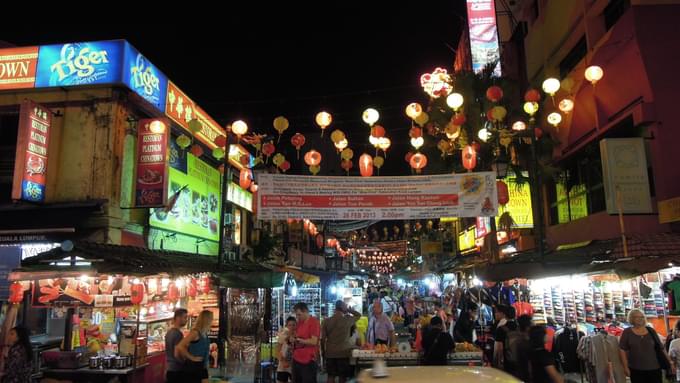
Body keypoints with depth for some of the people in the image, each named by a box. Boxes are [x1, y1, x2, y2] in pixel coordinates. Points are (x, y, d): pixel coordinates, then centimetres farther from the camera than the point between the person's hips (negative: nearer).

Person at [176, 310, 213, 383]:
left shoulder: (205, 334, 8)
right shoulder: (195, 332, -18)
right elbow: (180, 346, -25)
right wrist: (192, 357, -18)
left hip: (202, 367, 8)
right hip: (193, 366, -8)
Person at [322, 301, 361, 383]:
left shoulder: (327, 321, -3)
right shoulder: (348, 319, -7)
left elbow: (323, 338, -1)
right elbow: (359, 315, 12)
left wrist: (323, 351, 12)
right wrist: (348, 310, 8)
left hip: (330, 353, 2)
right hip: (343, 353, -2)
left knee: (331, 376, 9)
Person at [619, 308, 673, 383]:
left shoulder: (651, 331, 6)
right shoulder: (627, 332, -1)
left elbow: (661, 348, 11)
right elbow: (622, 350, -2)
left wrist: (670, 363, 8)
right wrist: (626, 367, -6)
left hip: (654, 368, 2)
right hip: (636, 370, -2)